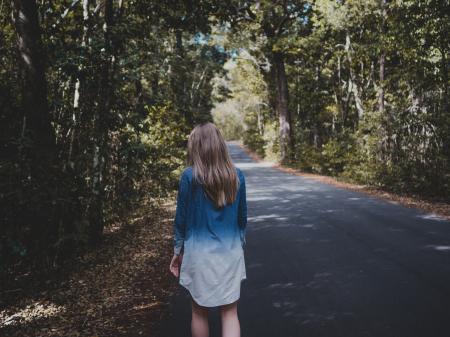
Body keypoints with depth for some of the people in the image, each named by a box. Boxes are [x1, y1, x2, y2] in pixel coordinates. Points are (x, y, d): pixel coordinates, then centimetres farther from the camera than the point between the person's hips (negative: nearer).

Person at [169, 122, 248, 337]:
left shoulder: (189, 176, -10)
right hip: (231, 252, 2)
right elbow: (242, 218, 6)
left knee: (199, 312, 16)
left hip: (199, 253, -2)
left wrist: (177, 251, 8)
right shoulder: (236, 175, -1)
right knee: (230, 313, 10)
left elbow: (181, 218, -5)